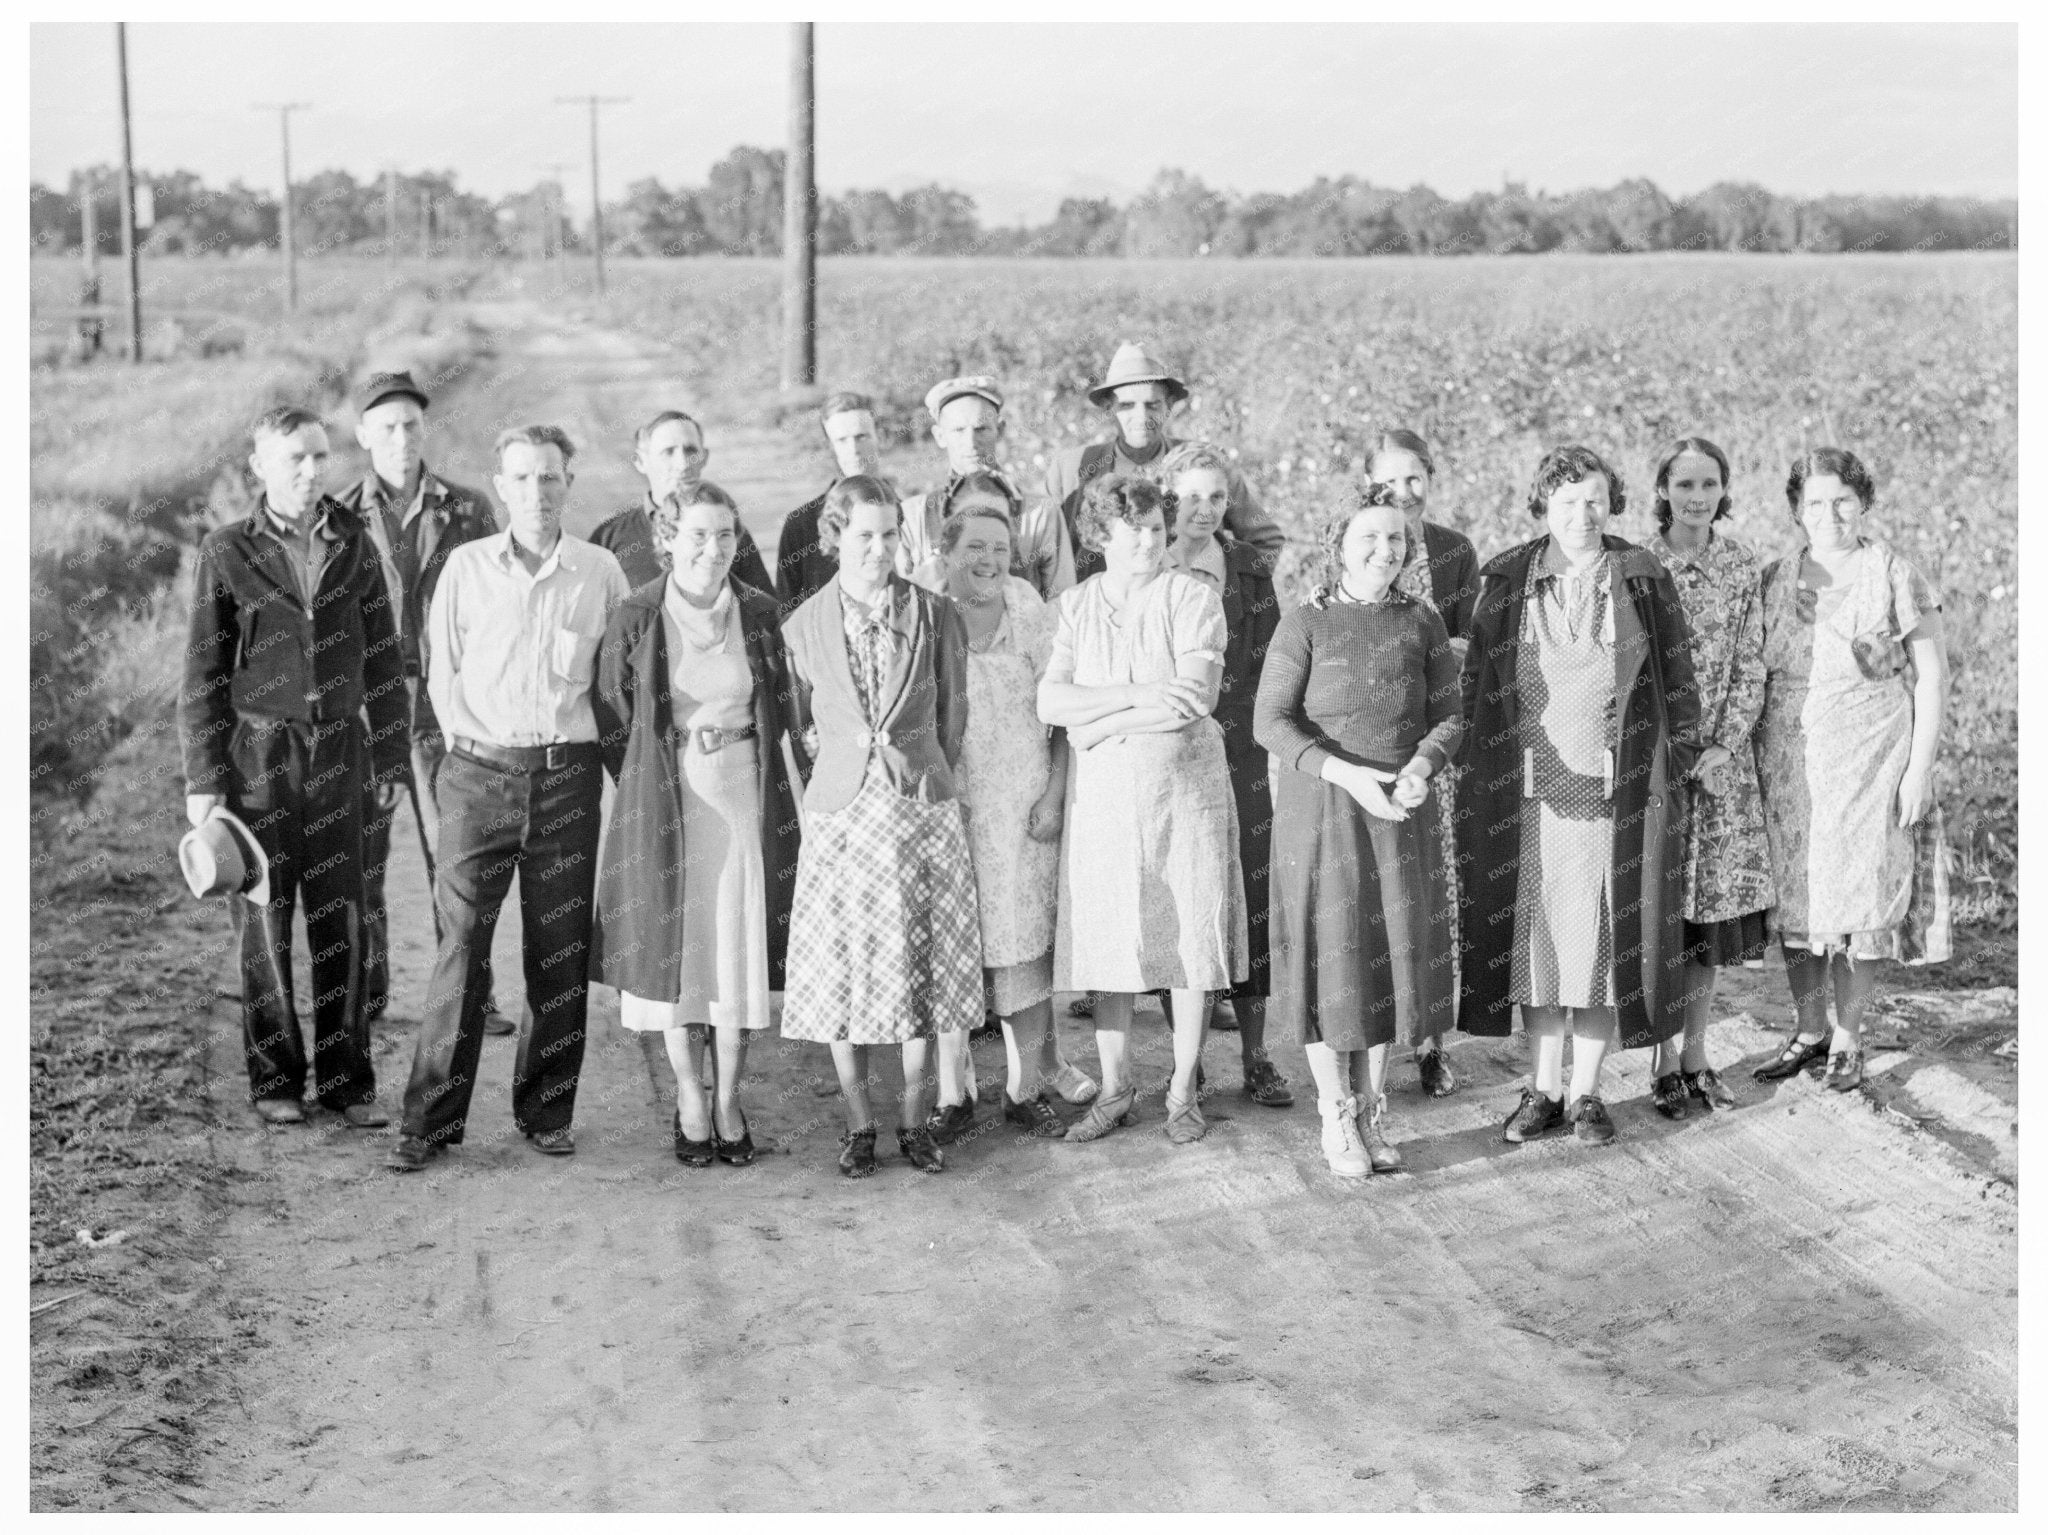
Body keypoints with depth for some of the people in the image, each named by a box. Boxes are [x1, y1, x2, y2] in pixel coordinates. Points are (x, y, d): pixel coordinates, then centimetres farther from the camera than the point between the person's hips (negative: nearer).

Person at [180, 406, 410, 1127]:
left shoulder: (353, 545, 5)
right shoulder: (226, 553, -3)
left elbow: (382, 657, 10)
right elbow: (202, 675, -2)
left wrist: (390, 757, 10)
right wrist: (202, 781, -5)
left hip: (337, 751, 2)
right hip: (257, 752, -2)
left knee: (340, 919, 2)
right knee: (265, 919, 4)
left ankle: (347, 1081, 10)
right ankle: (275, 1080, 14)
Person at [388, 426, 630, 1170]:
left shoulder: (599, 571, 5)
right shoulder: (466, 567, 4)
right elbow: (441, 672, 9)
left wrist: (607, 753, 6)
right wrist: (472, 742, 0)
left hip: (569, 773, 1)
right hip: (481, 770, -1)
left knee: (560, 952, 4)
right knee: (461, 945, -5)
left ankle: (546, 1112, 15)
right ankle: (431, 1119, -1)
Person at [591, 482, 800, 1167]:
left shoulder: (758, 611, 1)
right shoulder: (636, 617, -5)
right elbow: (610, 716, 3)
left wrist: (744, 757, 11)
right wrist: (650, 789, 6)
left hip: (745, 795, 2)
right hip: (665, 799, -1)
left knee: (741, 947, 3)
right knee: (675, 947, 4)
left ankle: (729, 1101, 15)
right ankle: (690, 1100, 18)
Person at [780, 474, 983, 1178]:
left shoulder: (936, 617, 0)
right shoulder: (803, 627, 0)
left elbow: (951, 718, 9)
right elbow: (797, 731, 9)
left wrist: (925, 779, 12)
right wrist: (822, 787, 7)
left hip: (922, 809, 0)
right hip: (839, 813, 0)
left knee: (922, 966, 3)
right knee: (841, 971, 2)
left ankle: (914, 1120, 16)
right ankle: (858, 1123, 14)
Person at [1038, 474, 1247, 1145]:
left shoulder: (1193, 599, -2)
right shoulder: (1075, 605, 6)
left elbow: (1195, 699, -15)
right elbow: (1049, 700, -6)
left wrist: (1100, 721, -11)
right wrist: (1138, 695, -17)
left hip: (1184, 788, -2)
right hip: (1100, 793, 2)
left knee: (1188, 935, 2)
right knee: (1104, 940, 4)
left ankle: (1183, 1091, 14)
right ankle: (1114, 1088, 17)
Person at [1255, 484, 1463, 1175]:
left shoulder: (1422, 621, 4)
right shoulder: (1304, 625, -5)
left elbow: (1448, 713, 4)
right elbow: (1271, 722, -10)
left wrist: (1422, 764, -17)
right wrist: (1347, 774, -21)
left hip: (1401, 811, 3)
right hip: (1321, 808, -3)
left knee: (1392, 951, 7)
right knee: (1331, 956, 1)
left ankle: (1372, 1111, 22)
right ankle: (1336, 1118, 14)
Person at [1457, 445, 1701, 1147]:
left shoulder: (1645, 579, 0)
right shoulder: (1506, 580, 1)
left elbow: (1677, 678, 6)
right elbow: (1477, 683, 7)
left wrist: (1675, 763, 2)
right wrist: (1479, 783, 5)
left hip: (1618, 791, -1)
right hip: (1530, 791, 1)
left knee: (1604, 934, 3)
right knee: (1537, 932, 5)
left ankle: (1588, 1091, 13)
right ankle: (1545, 1089, 16)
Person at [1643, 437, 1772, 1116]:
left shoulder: (1743, 568, 3)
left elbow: (1750, 668, 3)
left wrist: (1725, 747, -9)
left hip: (1722, 759, 2)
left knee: (1712, 906, 5)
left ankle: (1697, 1054, 17)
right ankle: (1665, 1061, 10)